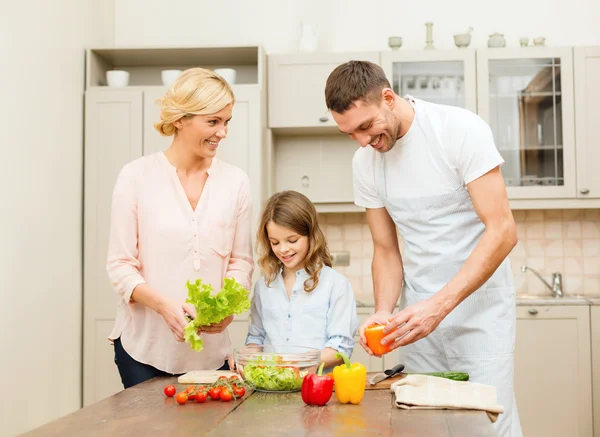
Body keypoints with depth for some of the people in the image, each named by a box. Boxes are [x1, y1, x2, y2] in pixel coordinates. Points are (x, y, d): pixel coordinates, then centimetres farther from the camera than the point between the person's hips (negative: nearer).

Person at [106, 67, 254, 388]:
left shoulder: (235, 181, 2)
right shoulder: (136, 176, -5)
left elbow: (241, 261, 6)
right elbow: (120, 264, -5)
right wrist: (163, 304, -21)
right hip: (143, 347, -2)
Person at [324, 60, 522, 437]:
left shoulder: (461, 130, -13)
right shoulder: (365, 162, 2)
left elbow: (502, 231, -18)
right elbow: (386, 250, 8)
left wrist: (438, 305, -25)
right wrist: (384, 312, -11)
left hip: (479, 304, -4)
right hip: (421, 312, 4)